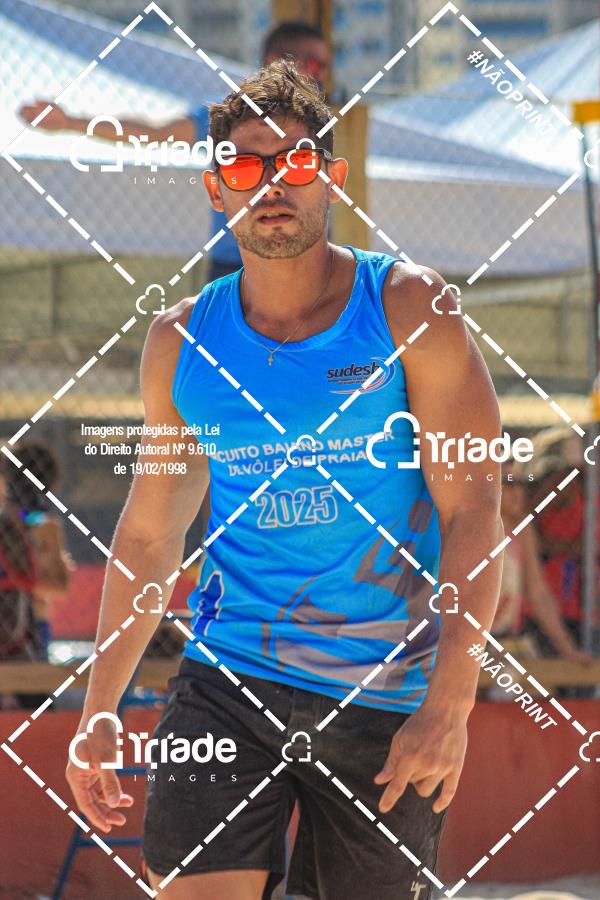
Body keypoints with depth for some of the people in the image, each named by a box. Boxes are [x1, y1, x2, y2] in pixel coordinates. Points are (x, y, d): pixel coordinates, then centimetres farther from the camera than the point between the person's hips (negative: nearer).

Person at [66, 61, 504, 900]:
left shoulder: (408, 310, -5)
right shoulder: (181, 342, 6)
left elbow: (473, 510, -10)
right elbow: (148, 533, 15)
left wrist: (448, 703, -19)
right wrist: (99, 710, 12)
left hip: (387, 698, -2)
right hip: (226, 681, 2)